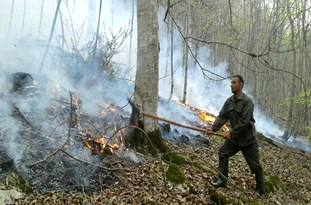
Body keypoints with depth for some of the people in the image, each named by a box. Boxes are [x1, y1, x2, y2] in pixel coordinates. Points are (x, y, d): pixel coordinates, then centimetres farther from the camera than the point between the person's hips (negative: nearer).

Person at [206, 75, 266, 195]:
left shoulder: (247, 101, -21)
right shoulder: (229, 101, 0)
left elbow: (244, 122, -25)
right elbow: (222, 117, -2)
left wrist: (231, 133, -23)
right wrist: (213, 129, -15)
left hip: (248, 139, -6)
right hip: (234, 137, 7)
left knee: (255, 166, 4)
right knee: (223, 152, 0)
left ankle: (261, 191, 19)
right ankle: (222, 180, 12)